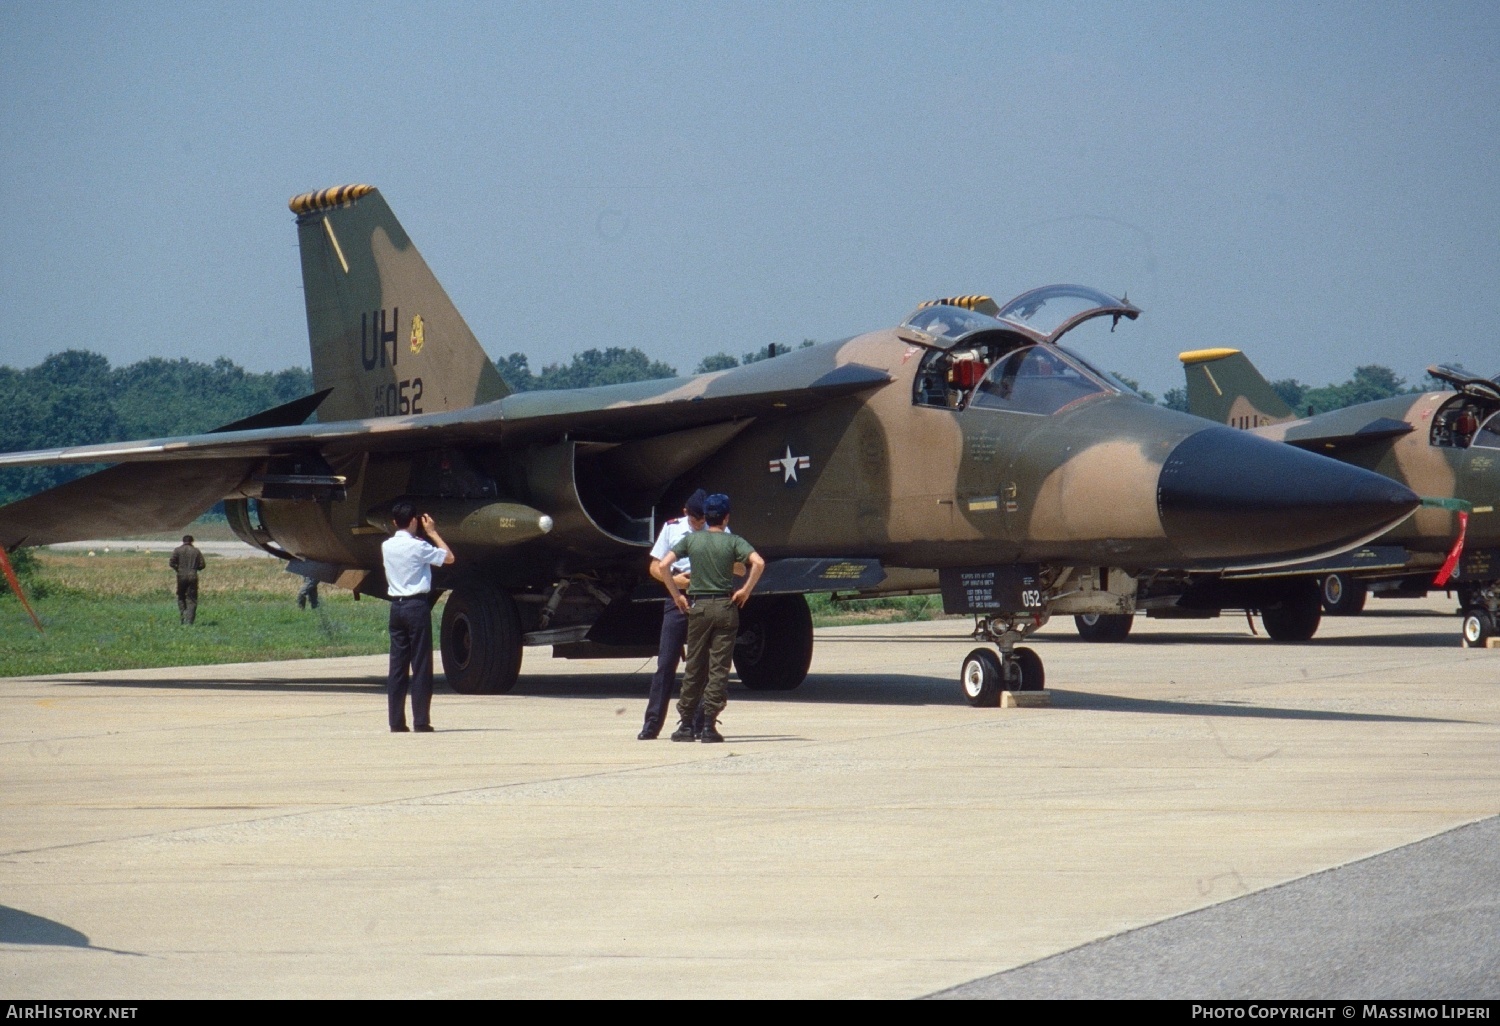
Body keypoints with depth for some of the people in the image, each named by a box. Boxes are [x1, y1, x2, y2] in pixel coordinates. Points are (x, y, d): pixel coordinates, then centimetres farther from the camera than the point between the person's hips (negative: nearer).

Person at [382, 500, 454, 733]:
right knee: (421, 665, -2)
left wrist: (427, 536, 24)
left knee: (397, 665, 7)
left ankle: (396, 722, 5)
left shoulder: (386, 546, 7)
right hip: (417, 605, -6)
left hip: (396, 606, 6)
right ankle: (421, 721, -3)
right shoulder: (418, 546, -11)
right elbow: (449, 557, -2)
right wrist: (433, 533, 6)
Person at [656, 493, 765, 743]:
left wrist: (676, 595, 4)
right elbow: (758, 563, -16)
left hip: (698, 607, 1)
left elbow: (663, 565, -4)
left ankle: (686, 724, 10)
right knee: (719, 668, 1)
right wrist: (746, 590, -5)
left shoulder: (691, 539, 4)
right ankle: (709, 726, -4)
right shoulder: (732, 541, -1)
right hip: (725, 607, -1)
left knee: (694, 666, 10)